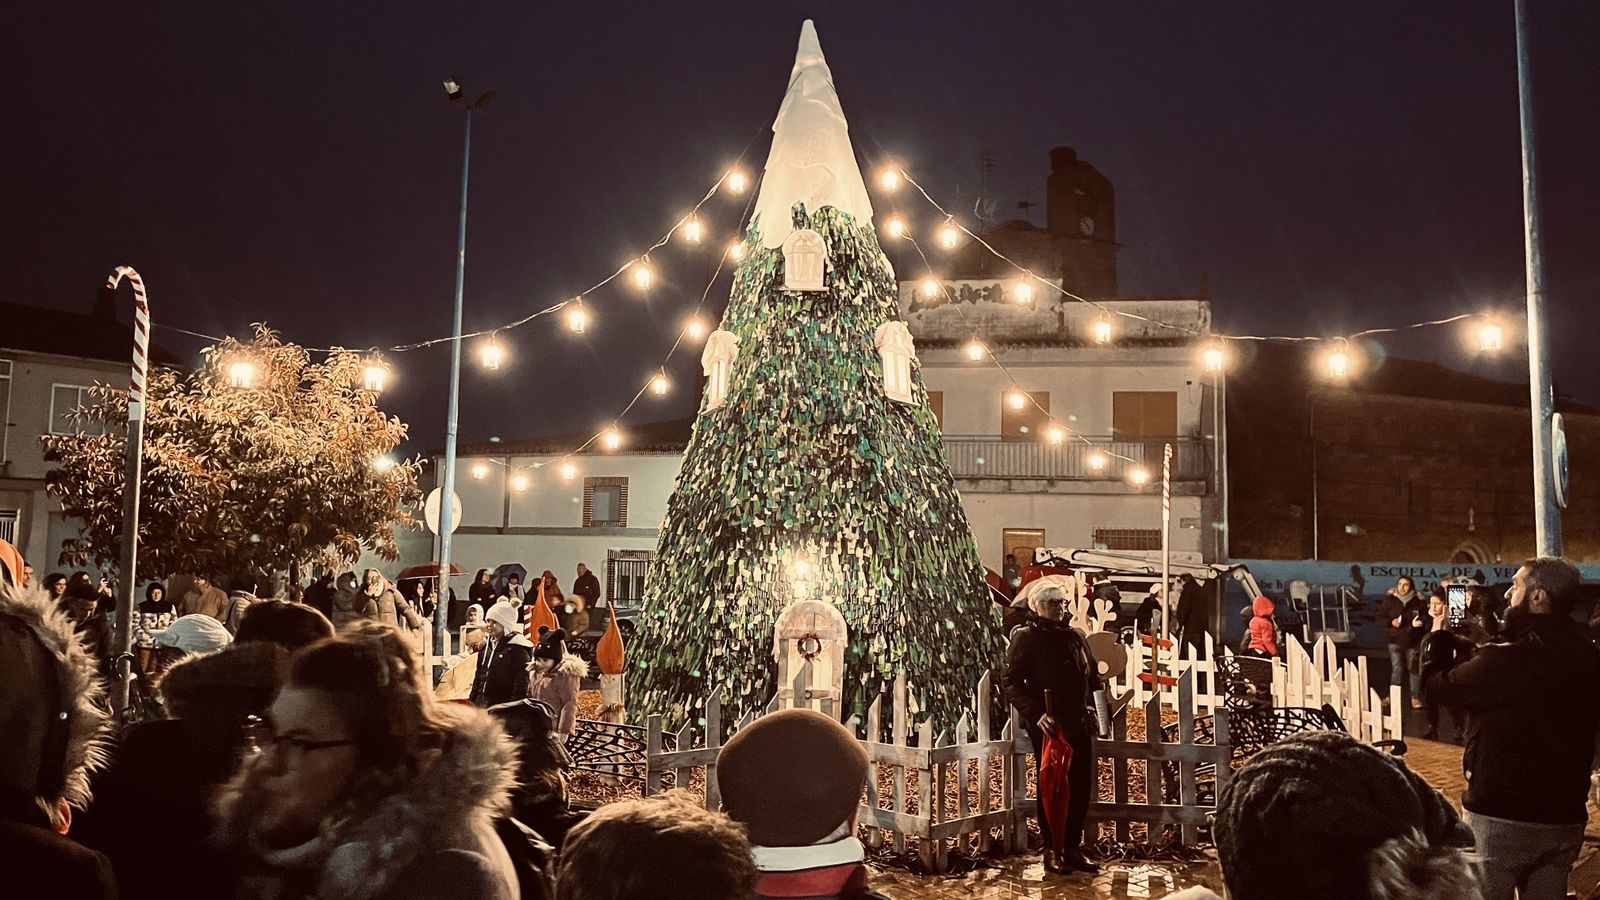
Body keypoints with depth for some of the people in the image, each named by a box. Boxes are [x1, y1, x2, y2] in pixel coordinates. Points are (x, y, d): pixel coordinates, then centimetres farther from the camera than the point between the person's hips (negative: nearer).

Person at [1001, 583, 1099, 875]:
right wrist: (1036, 714, -19)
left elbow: (1092, 678, 22)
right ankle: (1051, 851, 13)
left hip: (1079, 723, 6)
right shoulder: (1025, 637, -3)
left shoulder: (1075, 637, 15)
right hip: (1047, 726, -5)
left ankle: (1073, 848, 20)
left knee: (1081, 786, 7)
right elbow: (1011, 682, -9)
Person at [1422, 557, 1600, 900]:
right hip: (1565, 817, 7)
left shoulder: (1509, 660, -24)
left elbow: (1436, 686, -10)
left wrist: (1438, 640, 7)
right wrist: (1462, 645, 17)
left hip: (1502, 817, -7)